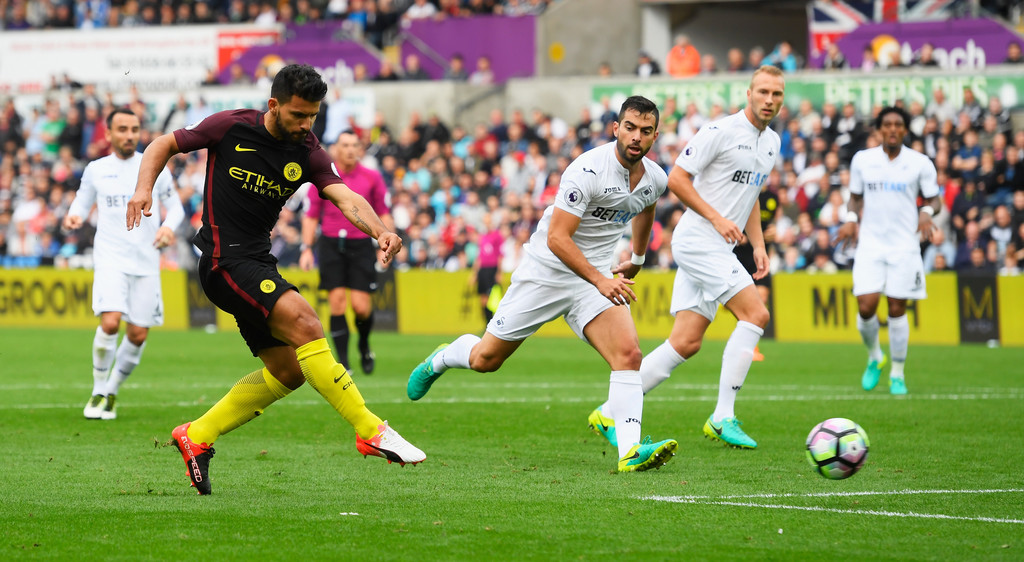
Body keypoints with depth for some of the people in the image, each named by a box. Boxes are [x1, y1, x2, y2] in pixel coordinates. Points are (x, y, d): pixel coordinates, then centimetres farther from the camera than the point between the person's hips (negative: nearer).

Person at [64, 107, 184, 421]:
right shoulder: (96, 170, 6)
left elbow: (175, 206, 13)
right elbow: (83, 202, 18)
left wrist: (168, 227, -9)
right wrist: (74, 217, -6)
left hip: (146, 262, 2)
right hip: (110, 260, -2)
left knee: (138, 335, 0)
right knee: (110, 322, -21)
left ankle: (112, 391, 23)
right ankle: (98, 392, -4)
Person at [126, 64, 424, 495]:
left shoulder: (307, 154, 2)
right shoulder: (230, 127, -7)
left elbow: (345, 198, -14)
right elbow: (163, 145, 5)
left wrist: (379, 230, -33)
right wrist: (144, 187, -14)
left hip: (258, 262, 7)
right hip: (224, 259, -7)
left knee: (288, 370, 7)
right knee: (304, 323, -23)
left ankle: (196, 436, 18)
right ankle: (370, 431, -25)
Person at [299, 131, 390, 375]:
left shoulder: (372, 177, 3)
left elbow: (383, 213, 10)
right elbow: (311, 215, 10)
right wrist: (307, 248, 2)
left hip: (361, 244, 0)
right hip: (331, 245, 0)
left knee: (361, 306, -8)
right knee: (337, 301, -9)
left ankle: (364, 346, 23)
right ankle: (342, 361, -4)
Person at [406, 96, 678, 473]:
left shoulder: (655, 180, -1)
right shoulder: (588, 170, -24)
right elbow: (557, 238, -25)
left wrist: (637, 259, 36)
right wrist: (599, 280, -30)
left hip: (598, 276, 5)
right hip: (547, 270, -5)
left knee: (628, 354, -21)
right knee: (485, 359, 7)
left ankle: (630, 452, -27)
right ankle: (442, 359, 42)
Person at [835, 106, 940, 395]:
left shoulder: (920, 163, 0)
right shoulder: (862, 160, 5)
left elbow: (934, 199, 7)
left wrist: (927, 212, -15)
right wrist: (851, 218, -3)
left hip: (904, 245, -1)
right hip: (870, 243, 1)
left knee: (897, 309, -2)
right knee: (866, 306, -10)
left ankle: (897, 374, 12)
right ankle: (874, 358, 19)